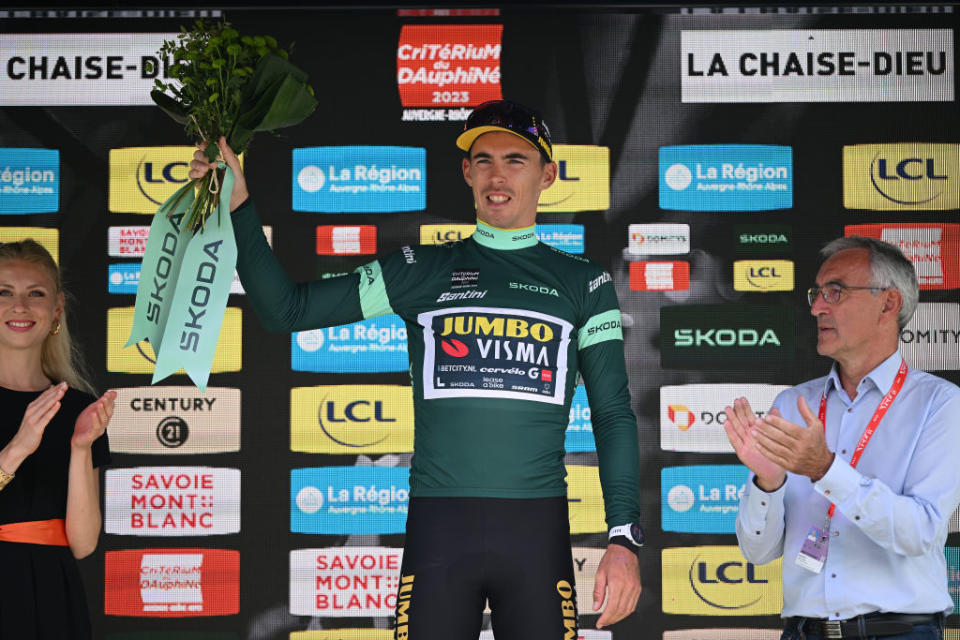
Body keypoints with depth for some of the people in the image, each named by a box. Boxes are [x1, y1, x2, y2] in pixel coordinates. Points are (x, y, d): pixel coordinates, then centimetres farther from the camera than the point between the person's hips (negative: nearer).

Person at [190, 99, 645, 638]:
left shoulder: (584, 284, 9)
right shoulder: (421, 271, 9)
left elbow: (614, 414, 8)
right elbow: (287, 310, 8)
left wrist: (625, 539, -2)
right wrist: (239, 206, 0)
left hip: (537, 531, 0)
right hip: (439, 526, 0)